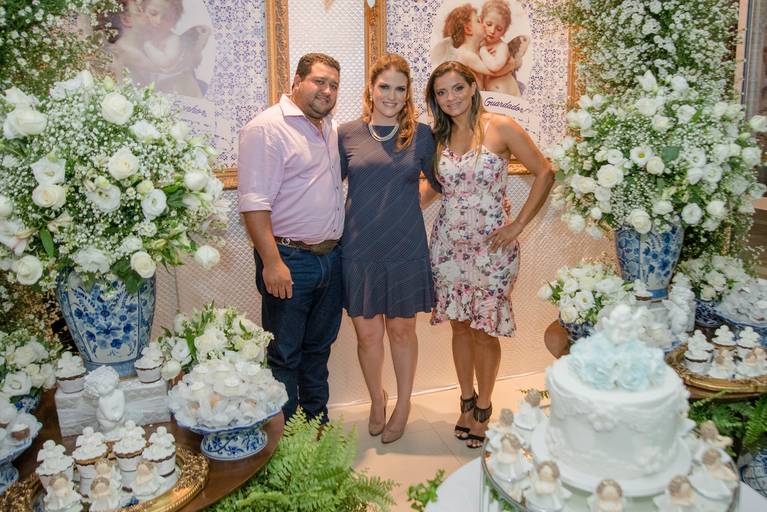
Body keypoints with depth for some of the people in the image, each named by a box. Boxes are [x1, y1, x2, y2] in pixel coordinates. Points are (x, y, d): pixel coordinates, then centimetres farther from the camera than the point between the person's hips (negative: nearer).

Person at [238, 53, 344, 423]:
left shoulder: (333, 130, 14)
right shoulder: (266, 128, -11)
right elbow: (254, 203, -18)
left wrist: (337, 246, 13)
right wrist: (272, 262, -23)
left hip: (331, 257, 8)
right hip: (290, 260, -7)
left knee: (319, 346, 18)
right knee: (284, 354, 5)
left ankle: (318, 423, 33)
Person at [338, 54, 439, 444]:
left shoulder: (420, 135, 1)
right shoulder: (347, 134, 1)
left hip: (405, 247, 0)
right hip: (359, 248, 1)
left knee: (401, 328, 12)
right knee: (367, 332, 8)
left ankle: (403, 405, 34)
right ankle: (376, 399, 36)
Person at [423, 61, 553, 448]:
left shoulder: (500, 128, -7)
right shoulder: (438, 138, 6)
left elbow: (544, 174, -5)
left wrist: (518, 225, -9)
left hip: (491, 245, -3)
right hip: (448, 243, 4)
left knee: (484, 330, 4)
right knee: (459, 326, 12)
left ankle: (483, 407, 26)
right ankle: (466, 400, 32)